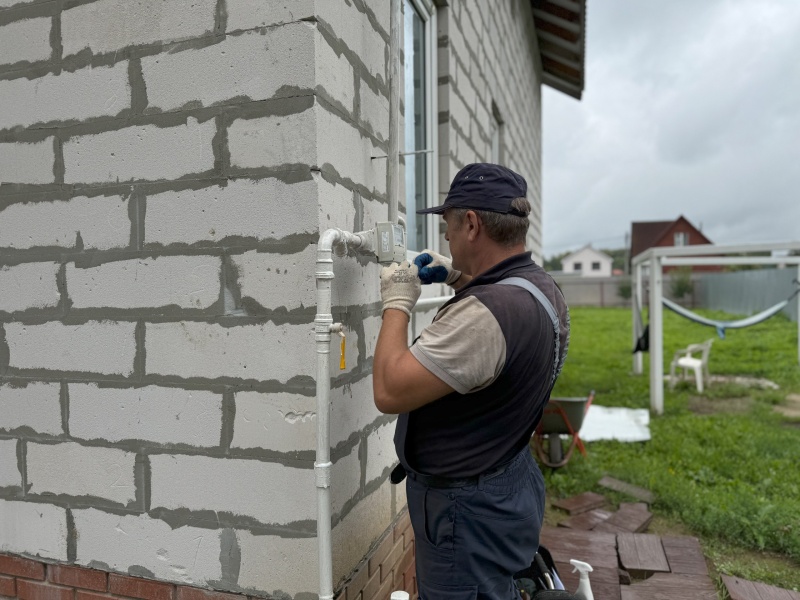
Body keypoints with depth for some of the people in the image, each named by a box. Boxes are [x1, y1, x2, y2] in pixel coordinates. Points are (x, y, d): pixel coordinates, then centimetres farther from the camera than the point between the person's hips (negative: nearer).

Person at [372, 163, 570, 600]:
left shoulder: (483, 313, -33)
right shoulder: (543, 286, -2)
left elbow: (389, 392, -30)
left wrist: (397, 302, -17)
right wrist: (462, 278, 8)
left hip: (468, 508, -9)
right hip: (510, 482, 9)